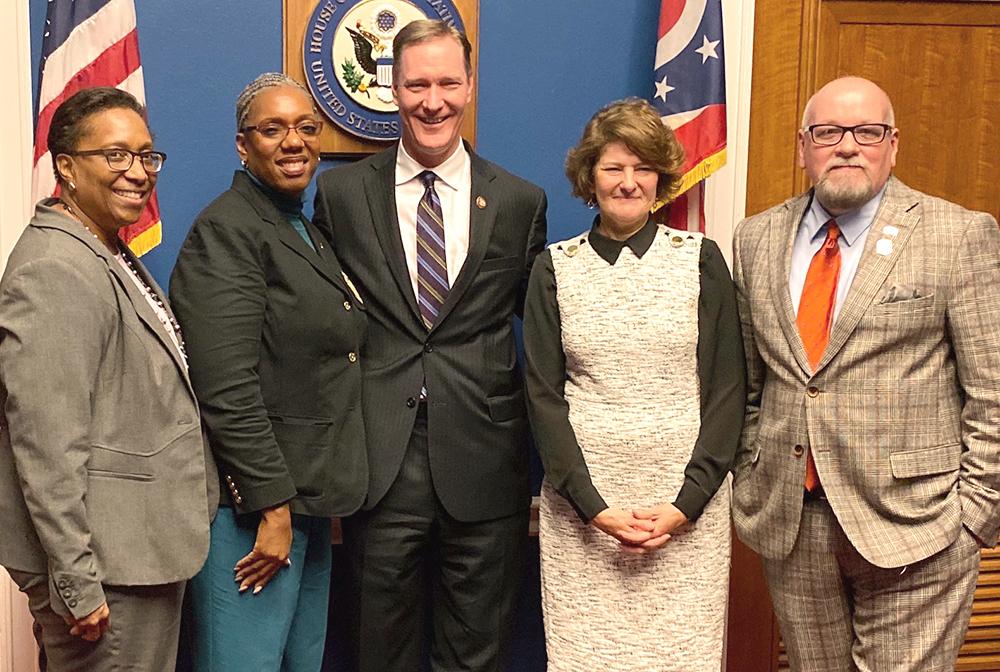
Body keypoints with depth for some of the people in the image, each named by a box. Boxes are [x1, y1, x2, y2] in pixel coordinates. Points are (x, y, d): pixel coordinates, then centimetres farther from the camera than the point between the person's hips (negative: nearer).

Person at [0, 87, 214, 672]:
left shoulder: (112, 259, 13)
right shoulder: (54, 272, -18)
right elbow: (47, 444, -22)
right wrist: (76, 585, -21)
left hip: (144, 551, 10)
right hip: (105, 568, -10)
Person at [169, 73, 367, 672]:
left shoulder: (307, 230, 16)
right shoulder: (226, 230, -12)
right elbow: (227, 387, -20)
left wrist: (314, 498, 14)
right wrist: (272, 506, -19)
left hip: (309, 497, 9)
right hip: (253, 507, -9)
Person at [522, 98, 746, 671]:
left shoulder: (700, 259, 3)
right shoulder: (556, 267, 5)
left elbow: (727, 388, 1)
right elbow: (544, 393, 1)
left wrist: (686, 504, -9)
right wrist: (594, 508, -9)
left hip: (686, 500, 0)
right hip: (581, 502, 0)